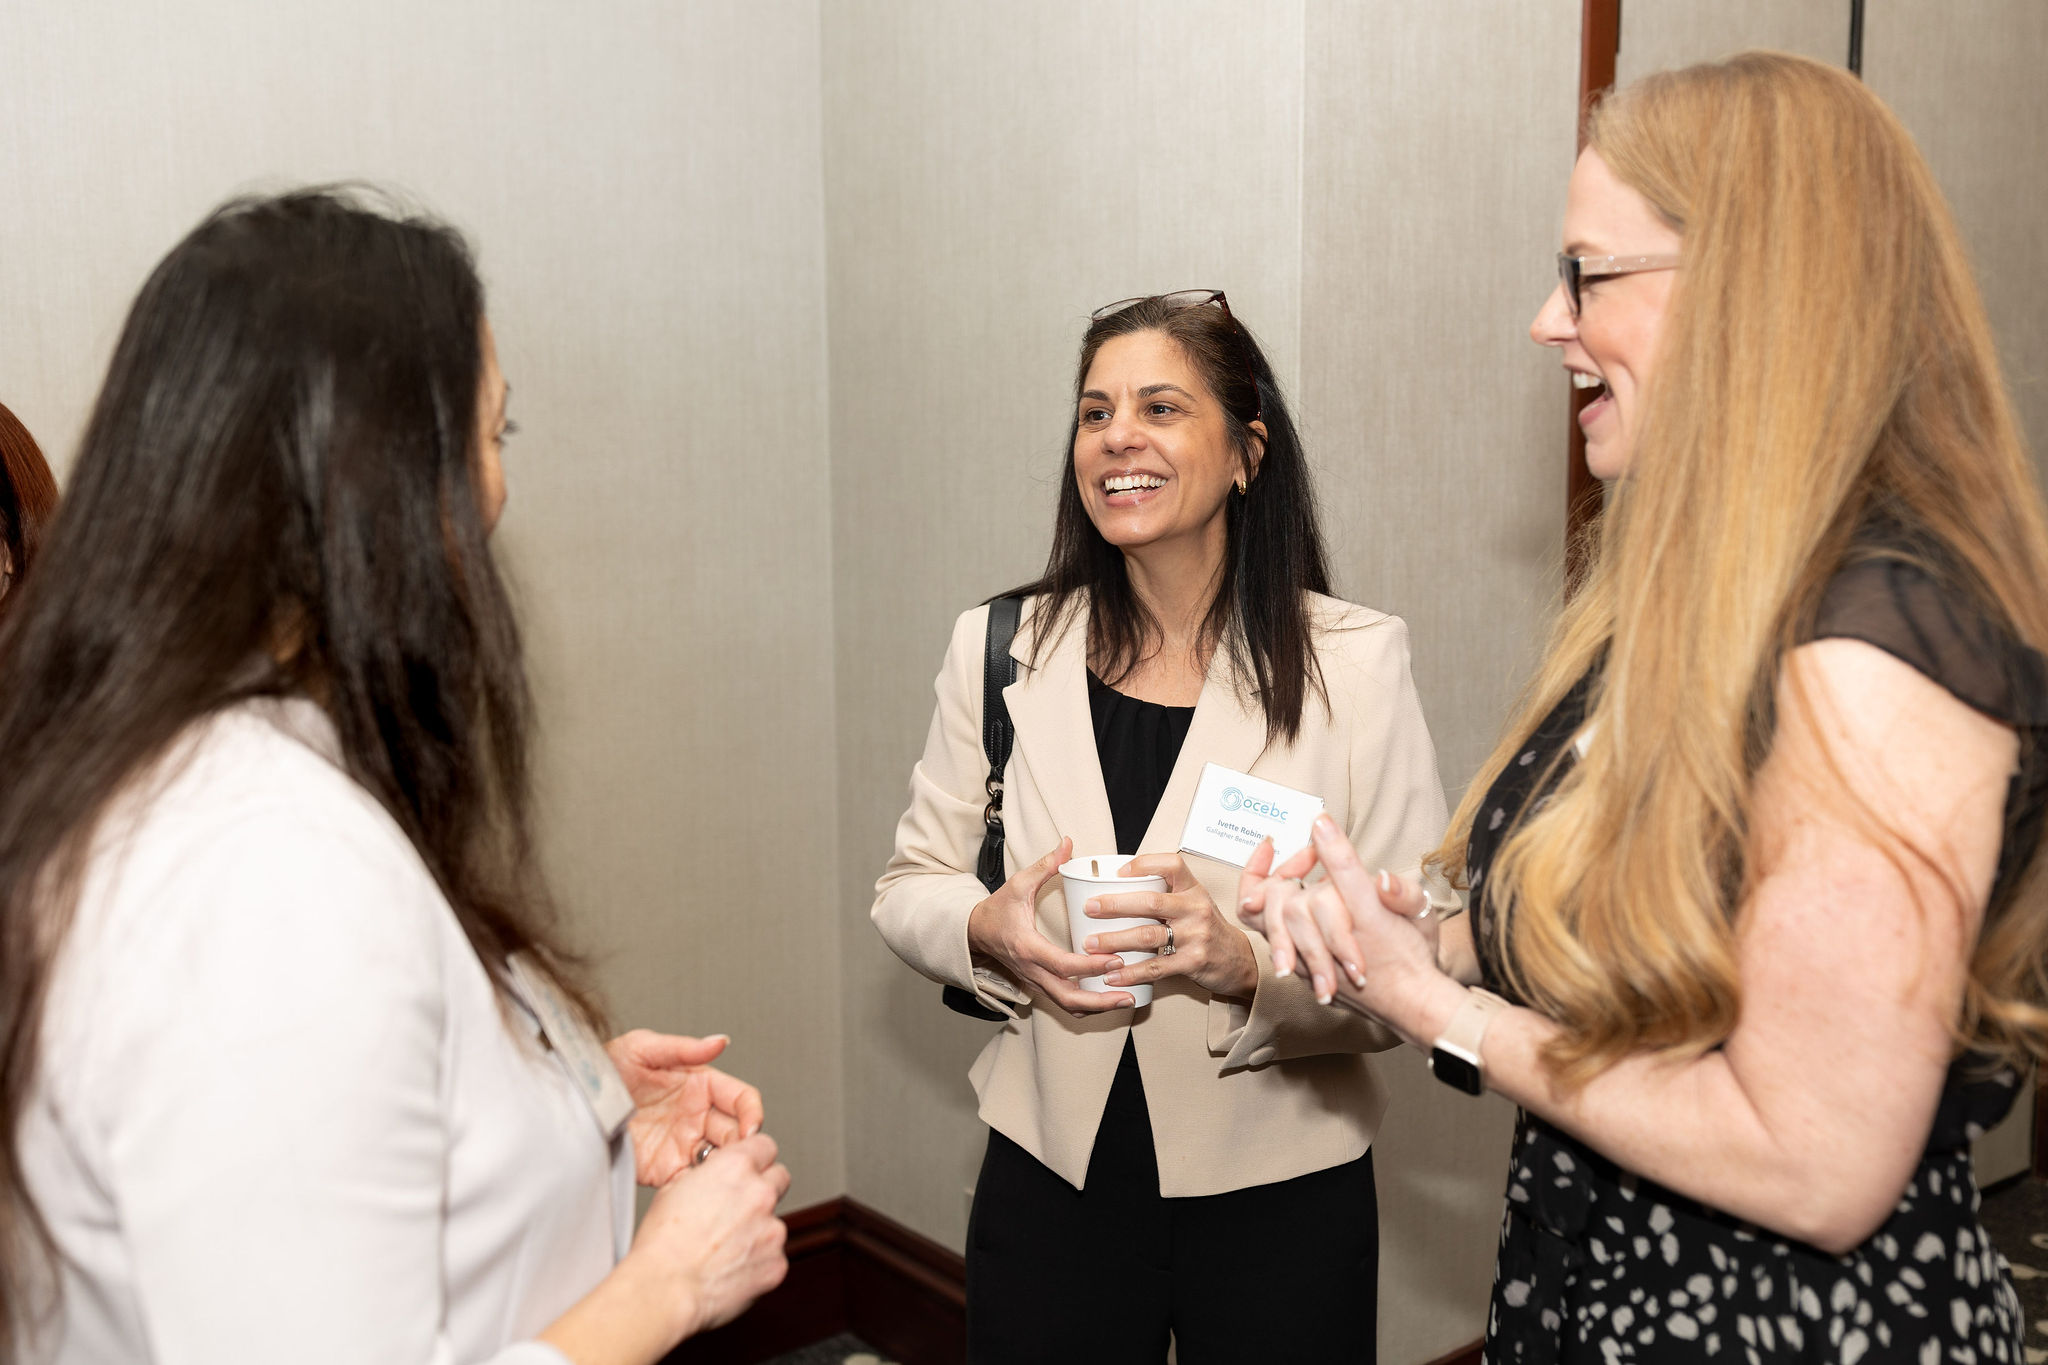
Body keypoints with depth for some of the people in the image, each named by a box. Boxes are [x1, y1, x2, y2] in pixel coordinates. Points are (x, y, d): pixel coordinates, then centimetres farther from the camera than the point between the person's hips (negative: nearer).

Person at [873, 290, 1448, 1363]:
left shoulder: (1355, 661, -10)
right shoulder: (999, 647, -2)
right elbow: (909, 885, 4)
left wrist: (1248, 967, -28)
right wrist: (991, 933, -16)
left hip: (1278, 1195, -2)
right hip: (1048, 1181, 2)